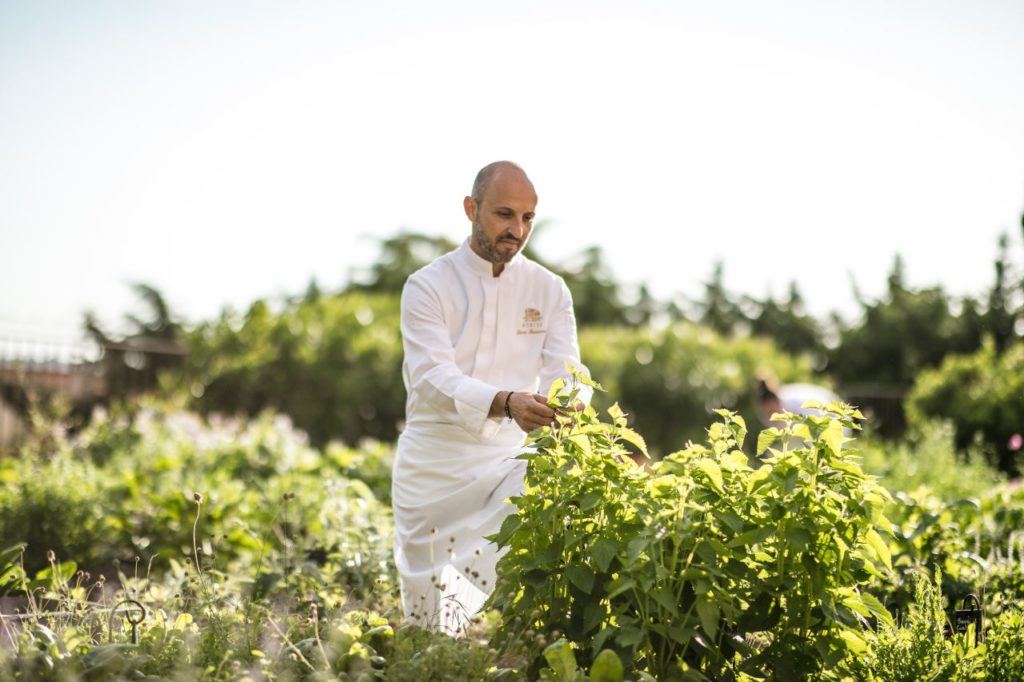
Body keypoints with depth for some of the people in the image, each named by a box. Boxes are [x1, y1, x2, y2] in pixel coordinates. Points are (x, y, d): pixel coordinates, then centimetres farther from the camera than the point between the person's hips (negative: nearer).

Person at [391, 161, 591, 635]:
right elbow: (432, 378, -20)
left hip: (506, 460, 2)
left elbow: (565, 369, -5)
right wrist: (505, 403, -39)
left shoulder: (549, 290, 4)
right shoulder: (428, 287, -6)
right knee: (434, 629, 0)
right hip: (433, 467, -1)